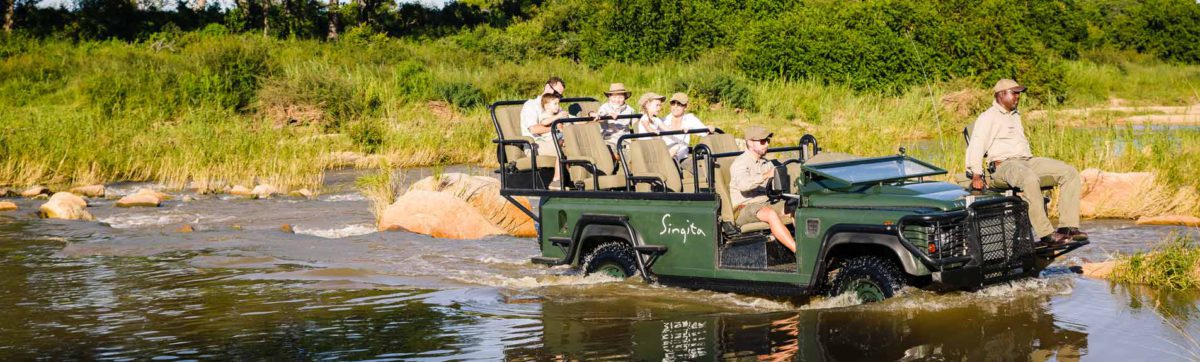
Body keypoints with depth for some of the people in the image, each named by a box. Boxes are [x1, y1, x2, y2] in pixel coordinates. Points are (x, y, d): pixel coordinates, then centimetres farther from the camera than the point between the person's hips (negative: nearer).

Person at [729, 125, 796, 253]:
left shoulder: (767, 164, 19)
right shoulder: (740, 163, -6)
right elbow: (743, 184, -27)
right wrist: (766, 175, -36)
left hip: (766, 204, 7)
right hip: (744, 208, -7)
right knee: (771, 214, -35)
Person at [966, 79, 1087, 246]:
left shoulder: (1015, 116, 27)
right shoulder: (988, 117, -1)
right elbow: (976, 145, -12)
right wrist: (976, 174, -22)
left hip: (1027, 160, 9)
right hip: (1003, 164, -9)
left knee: (1070, 173, -7)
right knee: (1029, 179, -41)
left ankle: (1068, 226, -13)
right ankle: (1045, 234, -39)